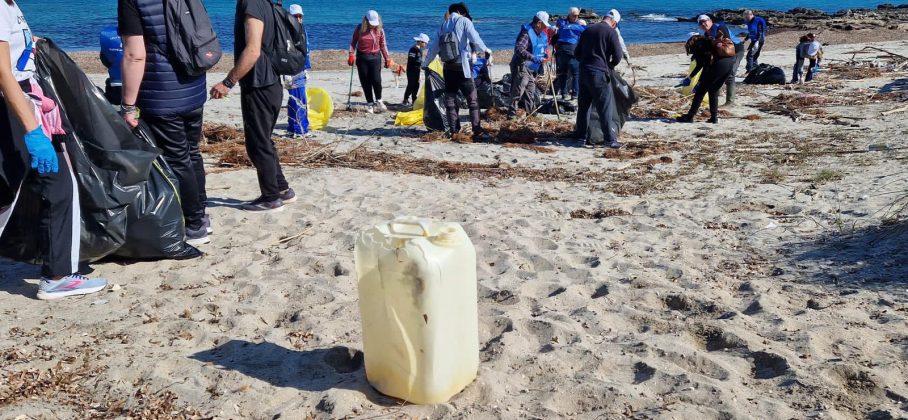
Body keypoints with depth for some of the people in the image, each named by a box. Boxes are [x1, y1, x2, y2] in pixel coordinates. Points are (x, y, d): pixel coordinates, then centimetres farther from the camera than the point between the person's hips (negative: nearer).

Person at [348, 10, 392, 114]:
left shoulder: (380, 30, 0)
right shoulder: (359, 29, -2)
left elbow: (383, 45, 8)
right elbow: (353, 42, 5)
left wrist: (387, 58, 5)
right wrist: (351, 54, -7)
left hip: (375, 57, -1)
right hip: (362, 57, 1)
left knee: (376, 80, -14)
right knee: (365, 82, 2)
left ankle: (378, 101, 6)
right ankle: (370, 104, 12)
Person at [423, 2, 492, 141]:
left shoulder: (443, 25, 16)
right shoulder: (464, 21, 1)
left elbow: (433, 47, 21)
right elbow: (475, 38, -10)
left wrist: (425, 64, 32)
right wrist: (486, 50, 7)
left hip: (447, 67, 5)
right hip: (461, 67, -5)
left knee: (450, 100, 10)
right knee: (472, 100, -2)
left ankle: (453, 131, 10)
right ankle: (477, 132, -7)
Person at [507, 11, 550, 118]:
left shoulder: (541, 34, 13)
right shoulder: (527, 33, -17)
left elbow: (542, 47, 31)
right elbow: (518, 48, -30)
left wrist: (544, 54, 10)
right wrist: (533, 58, -35)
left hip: (533, 69, 9)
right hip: (522, 68, -9)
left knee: (530, 93, 18)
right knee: (518, 92, -10)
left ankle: (531, 112, 29)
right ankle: (511, 114, -6)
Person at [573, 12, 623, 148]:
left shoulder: (588, 30, 13)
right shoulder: (611, 32, -5)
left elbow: (577, 53, 18)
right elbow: (617, 57, -8)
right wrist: (610, 66, 10)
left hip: (584, 72, 6)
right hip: (599, 74, -6)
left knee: (583, 104, 16)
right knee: (604, 107, -3)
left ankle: (580, 134, 23)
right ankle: (610, 139, -3)